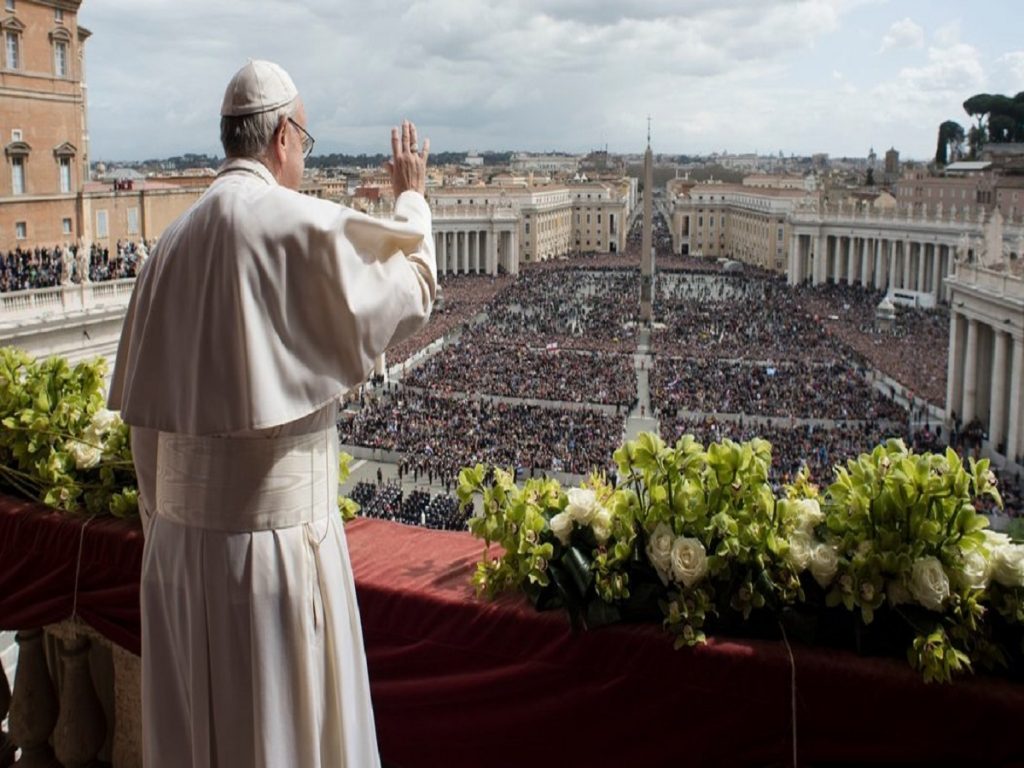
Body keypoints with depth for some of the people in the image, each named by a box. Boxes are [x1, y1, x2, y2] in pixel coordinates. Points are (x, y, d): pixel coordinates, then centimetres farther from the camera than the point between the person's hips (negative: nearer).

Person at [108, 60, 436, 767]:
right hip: (273, 524, -6)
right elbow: (407, 293, -1)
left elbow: (143, 405, 9)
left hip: (181, 529, 6)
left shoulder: (175, 243, 6)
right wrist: (412, 198, 16)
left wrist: (165, 519, 18)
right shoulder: (300, 225, -13)